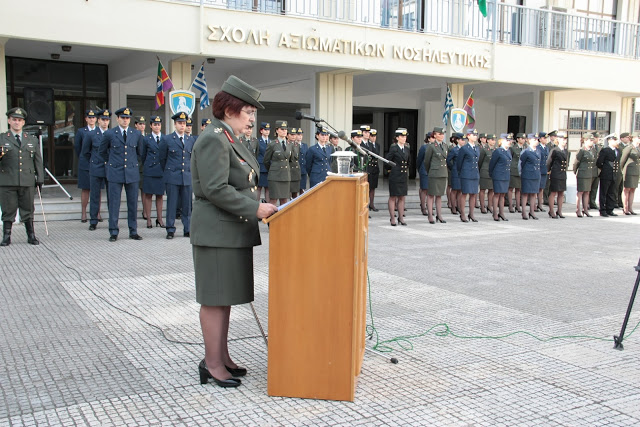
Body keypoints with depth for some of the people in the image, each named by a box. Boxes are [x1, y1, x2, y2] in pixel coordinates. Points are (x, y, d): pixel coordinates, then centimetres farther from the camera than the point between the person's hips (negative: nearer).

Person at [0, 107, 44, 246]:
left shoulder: (32, 140, 15)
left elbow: (38, 161, 15)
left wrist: (40, 179, 8)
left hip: (27, 182, 2)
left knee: (28, 210, 6)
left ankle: (31, 236, 13)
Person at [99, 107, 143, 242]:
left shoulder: (137, 134, 7)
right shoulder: (109, 134, 1)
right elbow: (102, 152, 14)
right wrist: (112, 162, 13)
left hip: (132, 173, 2)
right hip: (115, 173, -2)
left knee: (133, 203, 4)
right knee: (114, 203, -1)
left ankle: (133, 231, 13)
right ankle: (113, 232, 8)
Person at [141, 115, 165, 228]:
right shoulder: (146, 139, 4)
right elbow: (143, 156, 11)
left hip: (161, 171, 2)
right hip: (149, 171, -2)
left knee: (160, 195, 6)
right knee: (148, 195, 0)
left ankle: (159, 219, 14)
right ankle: (148, 219, 5)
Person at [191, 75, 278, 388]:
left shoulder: (229, 138, 17)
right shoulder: (214, 140, -15)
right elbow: (216, 189, -23)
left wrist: (258, 206, 14)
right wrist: (255, 208, -22)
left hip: (233, 231, 10)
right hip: (218, 232, -10)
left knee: (224, 296, 15)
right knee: (214, 298, -3)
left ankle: (222, 357, 25)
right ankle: (212, 364, 7)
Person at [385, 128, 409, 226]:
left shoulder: (407, 149, 10)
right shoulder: (393, 148, -9)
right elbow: (387, 160, -9)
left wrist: (406, 169, 15)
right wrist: (389, 169, 1)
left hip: (403, 177, 6)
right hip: (394, 176, -6)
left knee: (402, 197, 8)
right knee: (393, 197, 0)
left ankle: (401, 218, 14)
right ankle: (392, 218, 5)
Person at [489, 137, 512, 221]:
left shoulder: (508, 151, 11)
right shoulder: (498, 151, -12)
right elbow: (492, 163, -6)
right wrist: (491, 174, 4)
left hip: (506, 176, 7)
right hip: (498, 176, -7)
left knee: (502, 195, 11)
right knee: (497, 194, -2)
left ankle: (501, 213, 18)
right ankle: (495, 215, 3)